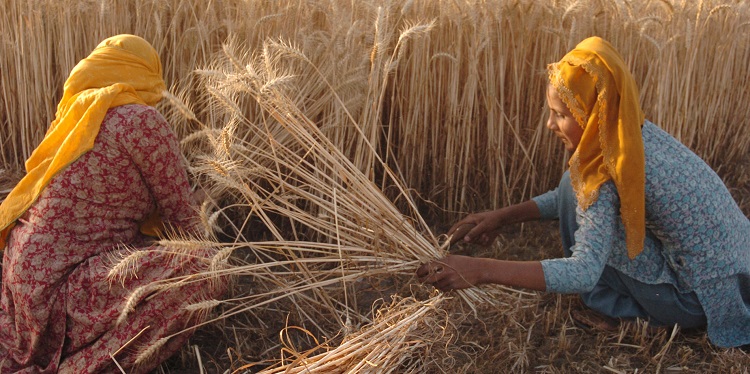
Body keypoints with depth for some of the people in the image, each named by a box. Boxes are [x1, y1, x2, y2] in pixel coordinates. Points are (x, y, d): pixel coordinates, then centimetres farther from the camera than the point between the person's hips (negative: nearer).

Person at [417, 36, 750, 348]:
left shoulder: (610, 171, -26)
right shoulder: (633, 133, -1)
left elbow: (584, 272, -32)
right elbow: (571, 197, 10)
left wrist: (480, 270, -35)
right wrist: (503, 216, 0)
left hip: (706, 301, -8)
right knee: (582, 196, 16)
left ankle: (614, 305, 4)